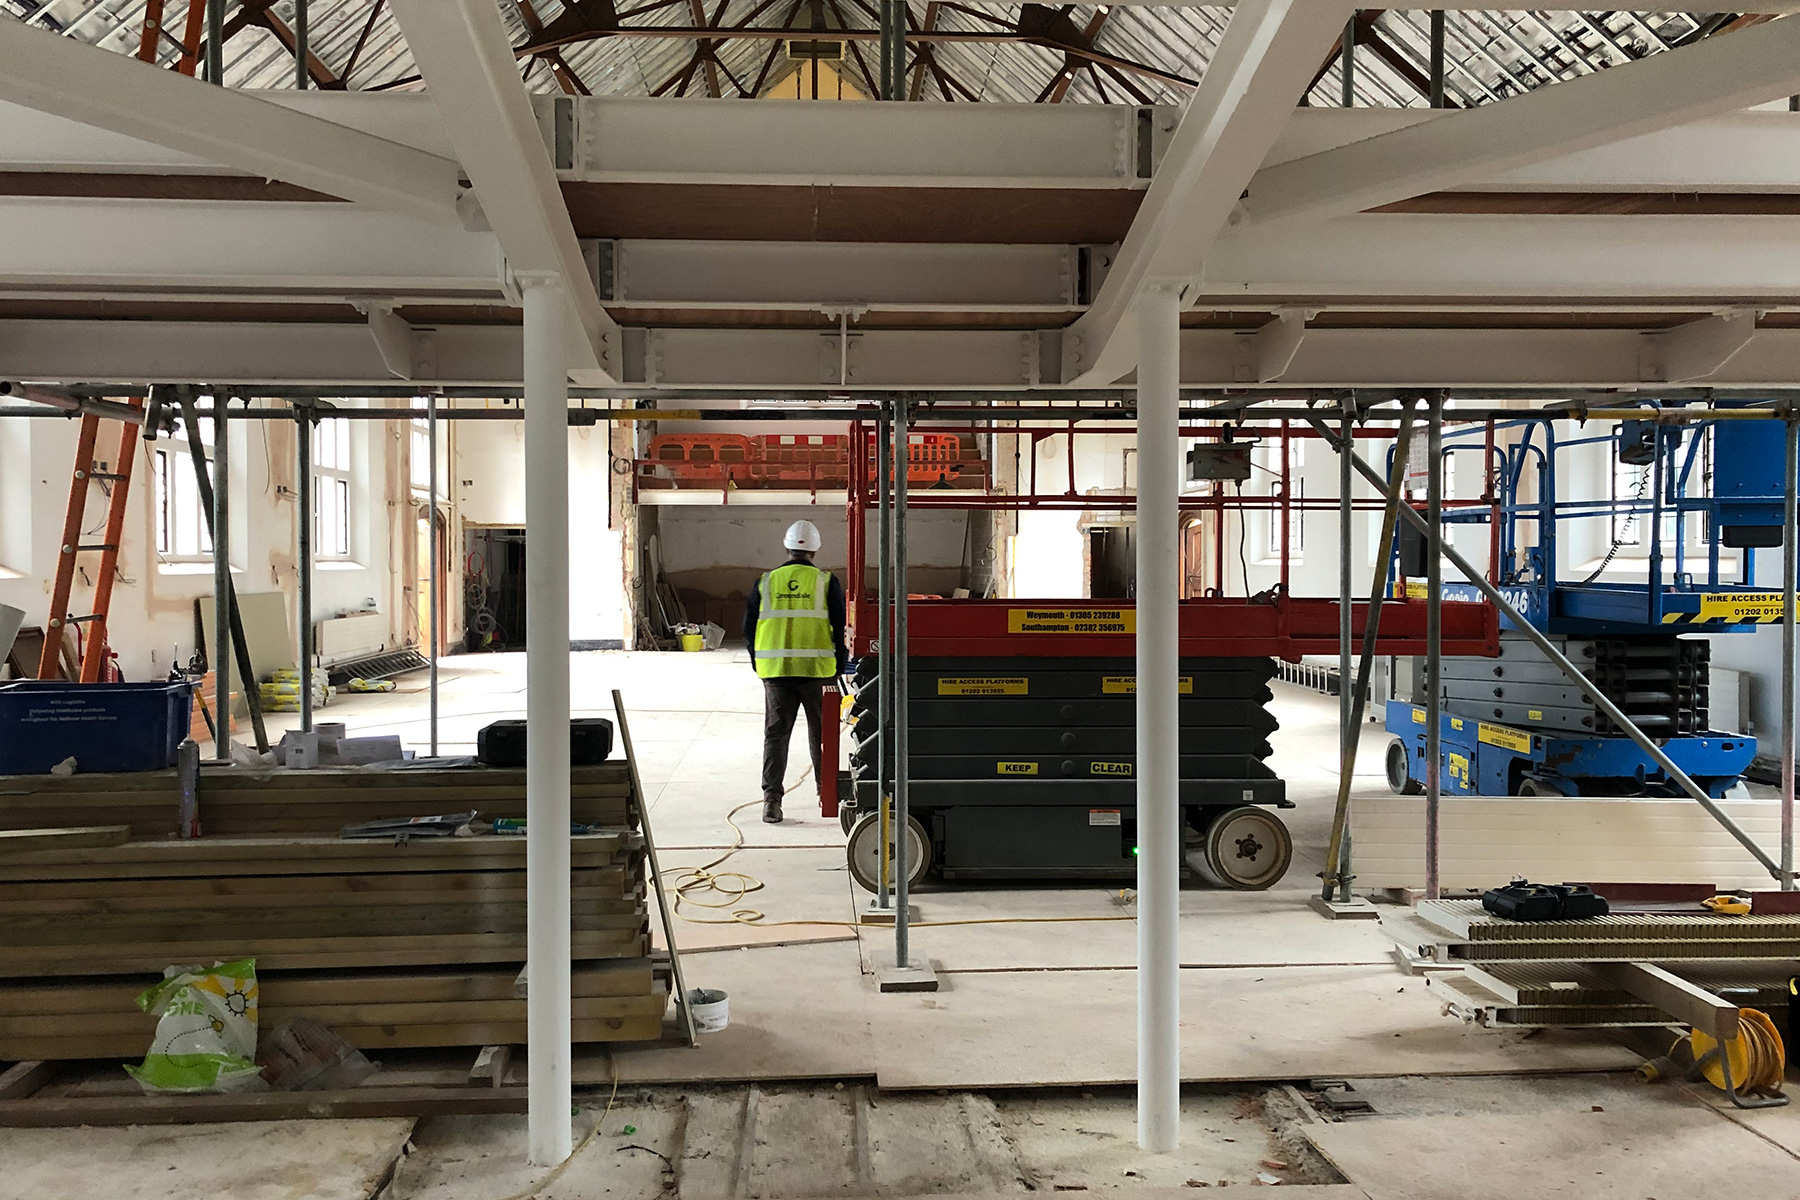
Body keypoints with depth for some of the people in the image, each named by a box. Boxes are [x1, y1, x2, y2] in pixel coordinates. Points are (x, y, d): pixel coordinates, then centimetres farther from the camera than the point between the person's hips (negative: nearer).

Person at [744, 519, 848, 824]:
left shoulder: (766, 582, 6)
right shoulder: (826, 581, 2)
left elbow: (749, 630, 9)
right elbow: (841, 628, 0)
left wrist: (760, 667, 18)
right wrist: (840, 669, 8)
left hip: (775, 670, 1)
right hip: (817, 671, -1)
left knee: (775, 733, 6)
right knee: (821, 732, 12)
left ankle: (771, 799, -3)